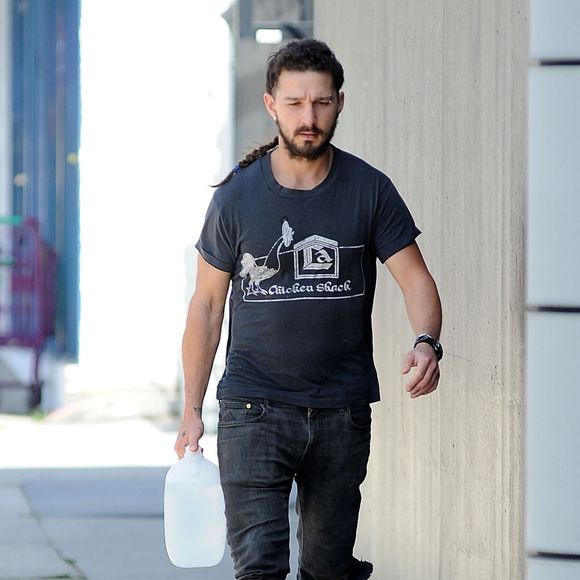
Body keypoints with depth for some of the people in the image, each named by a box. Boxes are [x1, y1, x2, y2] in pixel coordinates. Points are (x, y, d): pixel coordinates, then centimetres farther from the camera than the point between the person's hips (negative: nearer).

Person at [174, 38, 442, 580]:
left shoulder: (370, 191, -1)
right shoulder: (236, 196, -1)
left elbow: (414, 276, -2)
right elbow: (207, 303, 5)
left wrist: (426, 342, -25)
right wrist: (191, 410, 3)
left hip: (343, 413, 1)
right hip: (254, 408, -1)